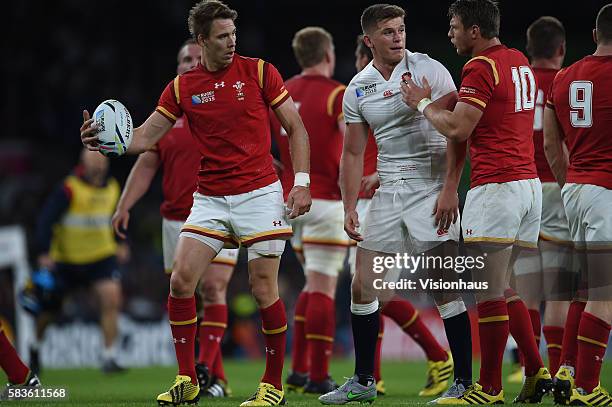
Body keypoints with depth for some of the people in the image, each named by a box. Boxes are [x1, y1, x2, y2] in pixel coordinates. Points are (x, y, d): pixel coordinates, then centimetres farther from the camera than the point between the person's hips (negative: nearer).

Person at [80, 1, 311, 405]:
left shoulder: (258, 71, -2)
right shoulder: (182, 87, 5)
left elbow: (296, 128, 2)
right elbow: (144, 137, 7)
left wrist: (302, 182, -8)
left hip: (259, 193, -3)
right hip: (210, 199, 3)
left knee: (264, 288, -7)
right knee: (181, 280, -8)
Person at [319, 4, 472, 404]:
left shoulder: (429, 70, -6)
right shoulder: (358, 89, 8)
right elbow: (353, 153, 13)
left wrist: (450, 188, -17)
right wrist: (350, 207, 5)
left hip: (431, 188, -5)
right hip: (388, 191, 5)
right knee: (363, 287, 4)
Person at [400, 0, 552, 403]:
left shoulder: (481, 67, -11)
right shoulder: (521, 62, 16)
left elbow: (457, 129, -15)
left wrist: (422, 103, 1)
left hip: (496, 186, -9)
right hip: (530, 184, 9)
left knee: (489, 291, -5)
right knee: (504, 287, 15)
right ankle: (536, 371, 9)